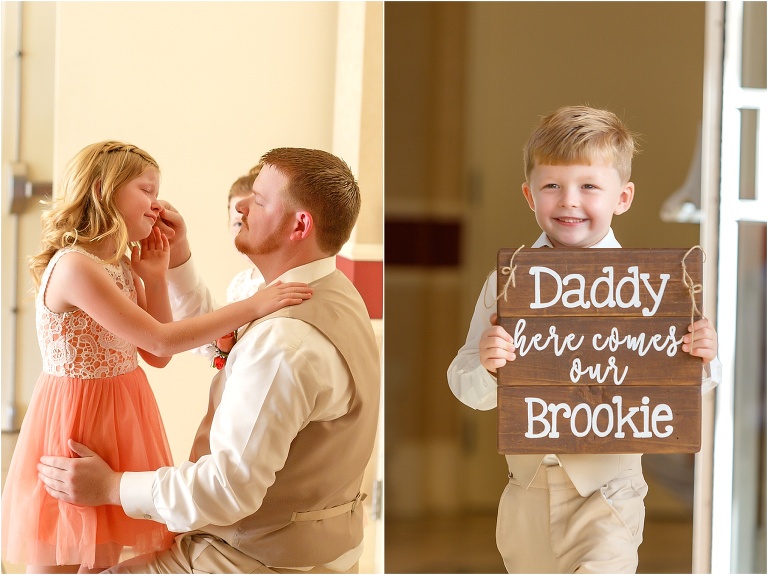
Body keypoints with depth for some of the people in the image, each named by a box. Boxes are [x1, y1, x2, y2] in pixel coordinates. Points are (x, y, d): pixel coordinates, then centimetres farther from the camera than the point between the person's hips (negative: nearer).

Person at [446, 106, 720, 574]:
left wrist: (702, 360, -21)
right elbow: (471, 391, -1)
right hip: (527, 495, 3)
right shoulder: (506, 283, -2)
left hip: (606, 496, -3)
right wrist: (485, 365, -22)